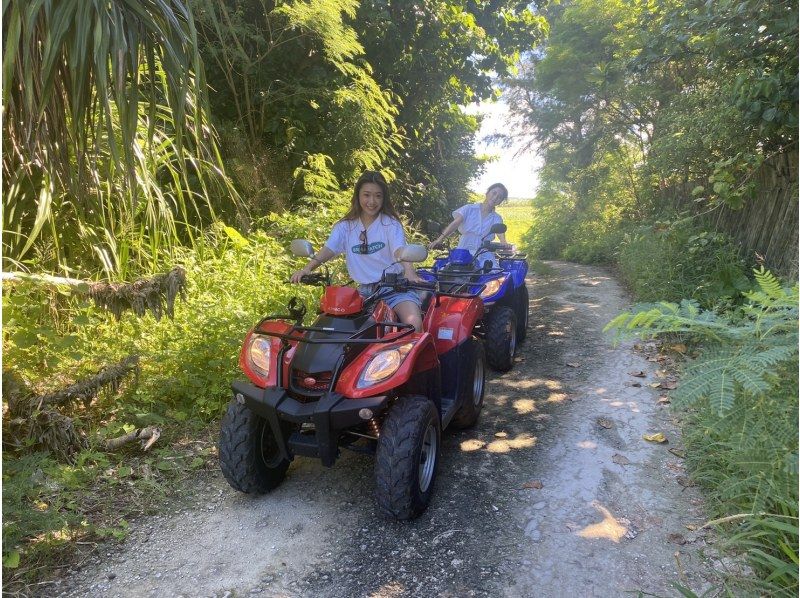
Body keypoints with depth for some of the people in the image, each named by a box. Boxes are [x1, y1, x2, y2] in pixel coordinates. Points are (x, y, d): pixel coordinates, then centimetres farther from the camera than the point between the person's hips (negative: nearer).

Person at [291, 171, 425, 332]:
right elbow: (328, 249, -2)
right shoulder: (345, 226, 10)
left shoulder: (390, 223, 1)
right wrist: (307, 269, -22)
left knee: (413, 324, -27)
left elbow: (399, 249, -16)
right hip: (365, 291, 3)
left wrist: (409, 271, -38)